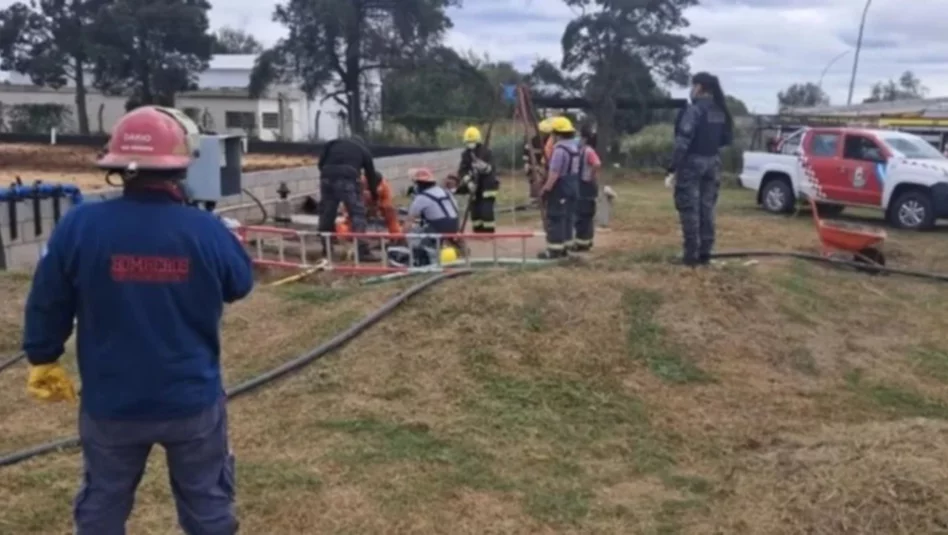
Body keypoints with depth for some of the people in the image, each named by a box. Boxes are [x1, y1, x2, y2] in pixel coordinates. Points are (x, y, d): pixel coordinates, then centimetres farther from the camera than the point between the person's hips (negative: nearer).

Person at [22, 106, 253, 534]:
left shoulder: (79, 225, -14)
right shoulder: (206, 229, -15)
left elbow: (46, 306, -3)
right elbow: (240, 285, 4)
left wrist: (43, 361, 14)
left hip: (111, 403, 1)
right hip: (192, 400, 0)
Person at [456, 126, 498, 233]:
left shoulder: (486, 152, -10)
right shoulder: (466, 154, 5)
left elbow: (490, 168, -19)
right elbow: (461, 170, -1)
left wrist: (484, 167, -41)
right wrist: (467, 180, -18)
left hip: (487, 186, -5)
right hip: (474, 188, 5)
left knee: (486, 211, -14)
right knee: (475, 211, 6)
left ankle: (489, 232, -8)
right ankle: (478, 232, 16)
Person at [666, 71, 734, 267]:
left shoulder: (695, 110, -14)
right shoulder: (721, 112, 8)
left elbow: (683, 141, -18)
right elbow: (727, 138, 14)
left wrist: (673, 168, -16)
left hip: (692, 163, -7)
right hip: (713, 163, 7)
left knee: (690, 209, -1)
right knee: (707, 209, 10)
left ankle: (691, 254, -1)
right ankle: (705, 254, 13)